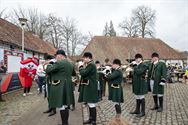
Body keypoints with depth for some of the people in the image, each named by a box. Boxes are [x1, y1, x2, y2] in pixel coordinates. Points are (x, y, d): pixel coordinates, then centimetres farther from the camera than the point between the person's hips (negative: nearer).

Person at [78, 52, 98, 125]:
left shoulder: (91, 65, -17)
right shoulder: (89, 64, 15)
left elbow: (83, 73, -22)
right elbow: (86, 74, 16)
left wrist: (81, 67, -4)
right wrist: (83, 67, 4)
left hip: (90, 87, -11)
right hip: (88, 87, 11)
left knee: (91, 104, -3)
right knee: (90, 104, 17)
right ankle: (91, 119, 30)